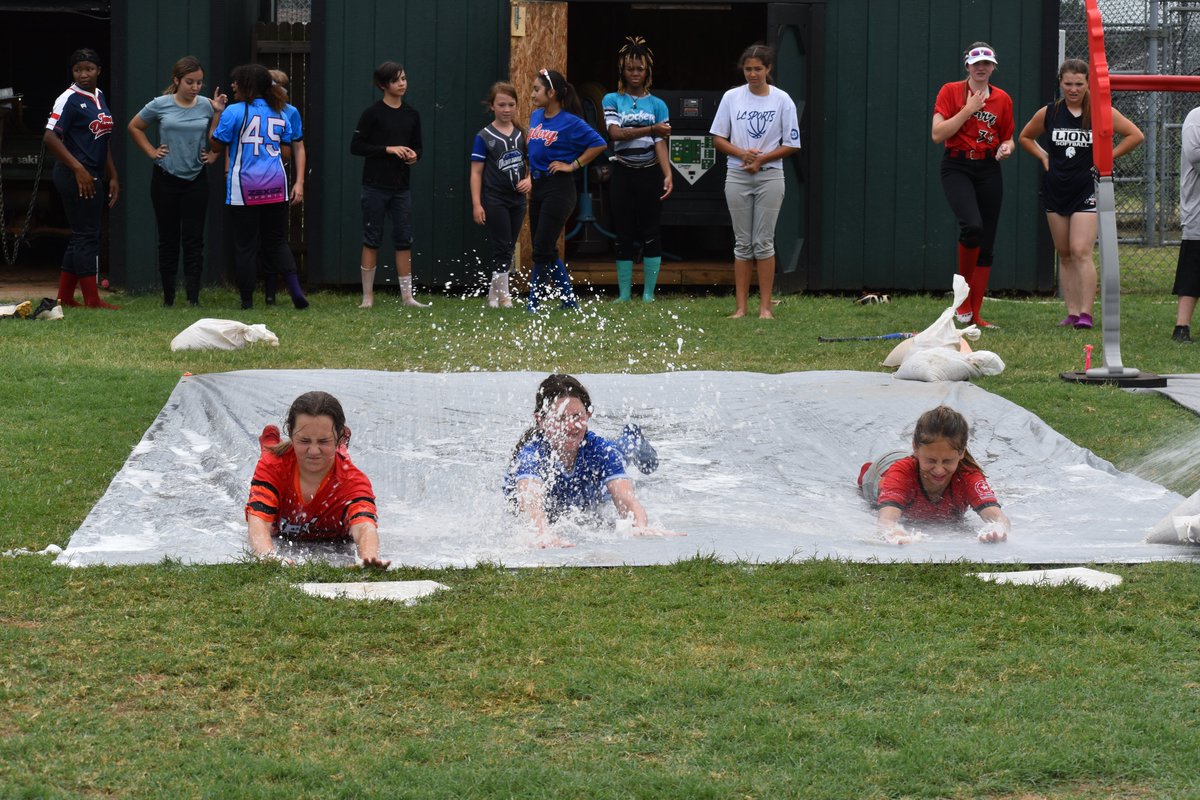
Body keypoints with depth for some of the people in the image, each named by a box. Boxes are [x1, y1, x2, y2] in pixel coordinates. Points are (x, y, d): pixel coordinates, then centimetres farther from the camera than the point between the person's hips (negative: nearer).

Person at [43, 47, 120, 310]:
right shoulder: (70, 99, -12)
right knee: (86, 236, -7)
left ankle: (65, 297, 18)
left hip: (94, 178, 9)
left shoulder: (99, 97, 14)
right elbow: (50, 138, -20)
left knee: (82, 236, 12)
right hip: (75, 177, -9)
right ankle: (92, 300, -3)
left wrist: (112, 176, 18)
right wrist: (79, 169, -23)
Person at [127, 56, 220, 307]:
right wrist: (151, 152, 2)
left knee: (194, 239, -5)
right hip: (165, 180, 0)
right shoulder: (160, 105, -3)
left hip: (196, 180, 0)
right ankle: (168, 297, 13)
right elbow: (134, 127, 11)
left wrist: (214, 154, 4)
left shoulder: (207, 105, -1)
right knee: (168, 239, 6)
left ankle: (193, 298, -6)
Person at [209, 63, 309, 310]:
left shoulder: (234, 112, -9)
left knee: (245, 246, 4)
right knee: (277, 241, 12)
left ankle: (247, 300, 6)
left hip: (244, 188, -4)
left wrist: (216, 113, 7)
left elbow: (216, 144, -3)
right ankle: (296, 290, -6)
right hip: (276, 187, 4)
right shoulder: (279, 113, 8)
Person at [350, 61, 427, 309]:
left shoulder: (411, 114, 10)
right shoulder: (373, 113, -6)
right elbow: (356, 146, -9)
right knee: (372, 240, 1)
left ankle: (407, 295, 6)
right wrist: (389, 149, -16)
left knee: (404, 240, 2)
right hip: (375, 186, -4)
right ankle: (367, 296, 7)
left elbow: (417, 146, 19)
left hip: (401, 186, 4)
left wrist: (414, 156, -5)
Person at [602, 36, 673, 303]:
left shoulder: (657, 105, 5)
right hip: (622, 173, 0)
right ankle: (624, 294, 9)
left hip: (650, 173, 0)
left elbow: (660, 142, -5)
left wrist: (668, 174, -19)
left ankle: (649, 294, 5)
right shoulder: (612, 100, 4)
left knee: (651, 234, 0)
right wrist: (652, 129, -14)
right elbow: (616, 133, -11)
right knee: (624, 235, 3)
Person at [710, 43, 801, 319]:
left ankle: (765, 306, 0)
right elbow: (718, 138, 5)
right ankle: (741, 306, 4)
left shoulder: (782, 100, -1)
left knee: (764, 241, -3)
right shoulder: (732, 97, 3)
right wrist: (741, 153, -12)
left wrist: (761, 159, -12)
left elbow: (791, 144, 0)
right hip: (737, 177, 2)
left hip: (769, 176, -2)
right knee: (743, 242, 4)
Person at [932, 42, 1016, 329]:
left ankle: (974, 314, 10)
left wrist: (1007, 147, -3)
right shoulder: (951, 92, -1)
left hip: (989, 170, 4)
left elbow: (1008, 138, 20)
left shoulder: (1002, 99, 9)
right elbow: (938, 134, -11)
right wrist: (968, 110, -14)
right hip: (957, 168, -4)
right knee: (972, 225, -28)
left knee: (986, 244, 2)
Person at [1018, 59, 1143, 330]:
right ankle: (1072, 312, 12)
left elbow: (1135, 135, -2)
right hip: (1055, 190, 4)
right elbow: (1025, 137, 21)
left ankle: (1086, 313, -15)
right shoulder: (1049, 113, 4)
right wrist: (1044, 157, 6)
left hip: (1086, 188, -4)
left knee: (1081, 251, -15)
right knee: (1064, 254, 7)